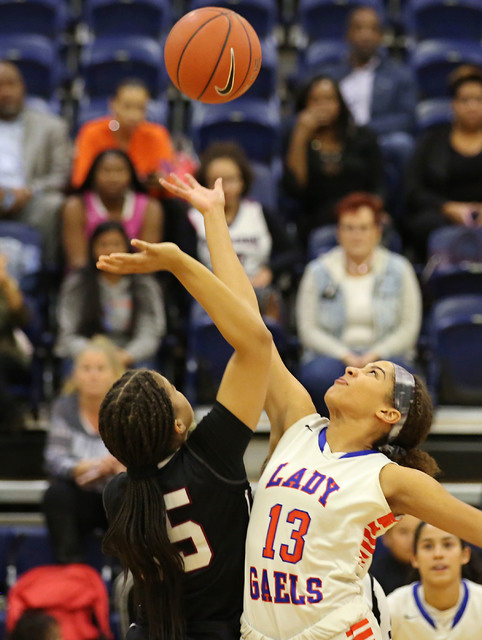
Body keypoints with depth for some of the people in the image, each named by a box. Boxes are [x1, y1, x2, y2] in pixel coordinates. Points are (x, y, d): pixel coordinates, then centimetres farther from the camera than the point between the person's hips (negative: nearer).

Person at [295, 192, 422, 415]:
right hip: (331, 354, 0)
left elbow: (409, 327, 5)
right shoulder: (318, 271, 9)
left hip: (383, 355, 0)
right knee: (320, 376, -36)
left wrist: (374, 355, -10)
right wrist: (345, 356, -11)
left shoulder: (399, 269, 10)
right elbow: (308, 329, 3)